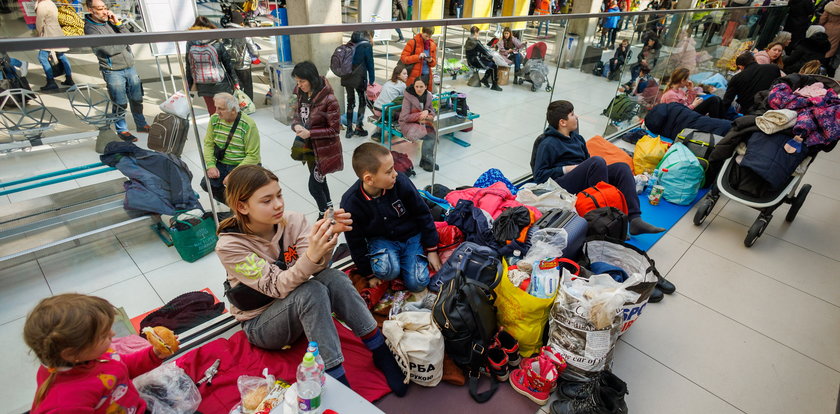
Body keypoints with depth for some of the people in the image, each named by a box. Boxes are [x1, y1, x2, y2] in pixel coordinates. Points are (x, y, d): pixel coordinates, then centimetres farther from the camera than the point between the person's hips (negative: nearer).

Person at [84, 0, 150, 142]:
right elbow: (110, 49, -17)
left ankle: (141, 124, 28)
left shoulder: (111, 21, 9)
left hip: (130, 67, 5)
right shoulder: (90, 28, -9)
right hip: (113, 71, -5)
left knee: (137, 99, 13)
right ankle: (122, 130, 17)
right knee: (120, 103, 1)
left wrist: (118, 23, -7)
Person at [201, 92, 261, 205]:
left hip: (245, 166, -5)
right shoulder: (214, 119, -1)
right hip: (222, 164, 5)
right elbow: (208, 144, 5)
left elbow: (253, 156, -19)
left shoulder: (248, 125, -18)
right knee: (206, 184, -16)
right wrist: (211, 165, -11)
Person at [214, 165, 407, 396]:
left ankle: (381, 352, -19)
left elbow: (317, 266, -22)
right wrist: (311, 255, -46)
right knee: (311, 291, -35)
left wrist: (329, 236, -42)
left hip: (300, 308, 4)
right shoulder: (229, 246, -21)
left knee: (332, 277, -29)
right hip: (260, 325, -3)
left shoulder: (292, 220, -11)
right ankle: (338, 382, -29)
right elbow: (277, 287, -29)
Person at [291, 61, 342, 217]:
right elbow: (297, 115, 11)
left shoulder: (328, 99, -22)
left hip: (324, 150, -7)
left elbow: (335, 129, -19)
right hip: (309, 148, 7)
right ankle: (328, 209, 41)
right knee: (319, 181, 21)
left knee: (314, 186, -2)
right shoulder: (302, 94, 0)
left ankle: (325, 215, 22)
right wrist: (296, 125, -12)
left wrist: (310, 133, -25)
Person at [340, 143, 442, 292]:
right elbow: (356, 243, -7)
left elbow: (422, 214, -6)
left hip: (411, 236, 2)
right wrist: (369, 273, 0)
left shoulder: (400, 181, -21)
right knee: (386, 270, -33)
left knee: (417, 283, -13)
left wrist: (432, 250, -1)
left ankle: (403, 260, 16)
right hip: (380, 239, -1)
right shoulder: (351, 203, -22)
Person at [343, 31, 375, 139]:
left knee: (350, 102, 12)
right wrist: (371, 80, 0)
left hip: (347, 78, 5)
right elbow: (370, 64, -4)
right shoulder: (367, 46, -2)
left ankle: (349, 129, 13)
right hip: (359, 78, -5)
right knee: (362, 101, 10)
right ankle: (358, 127, 5)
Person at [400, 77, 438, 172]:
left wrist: (427, 112, -10)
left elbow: (432, 111, 15)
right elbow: (404, 117, -16)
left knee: (434, 134, -22)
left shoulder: (428, 96, 3)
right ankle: (428, 160, -6)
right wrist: (420, 115, -19)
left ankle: (425, 161, -8)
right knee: (430, 136, -26)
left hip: (423, 123, 6)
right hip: (408, 124, -6)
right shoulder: (408, 97, -13)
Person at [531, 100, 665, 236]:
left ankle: (635, 219, -27)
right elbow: (538, 175, -9)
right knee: (597, 161, -29)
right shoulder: (547, 144, -2)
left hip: (584, 183, 8)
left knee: (622, 167, -13)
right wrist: (566, 169, -12)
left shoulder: (577, 138, 24)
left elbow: (587, 160, 32)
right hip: (562, 184, -8)